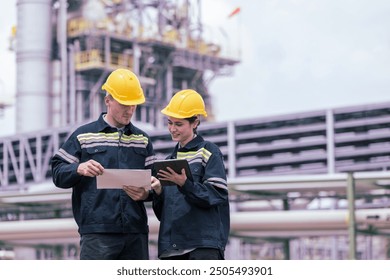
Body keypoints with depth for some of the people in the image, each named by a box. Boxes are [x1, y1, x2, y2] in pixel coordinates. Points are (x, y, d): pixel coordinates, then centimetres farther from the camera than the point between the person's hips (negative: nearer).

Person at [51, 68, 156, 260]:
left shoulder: (142, 140, 18)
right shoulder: (84, 135, 7)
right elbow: (58, 174, 4)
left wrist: (146, 193, -8)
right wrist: (79, 169, -18)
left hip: (136, 232, 5)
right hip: (97, 232, -4)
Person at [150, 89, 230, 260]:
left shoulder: (208, 152, 2)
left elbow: (217, 195, -10)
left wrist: (185, 184, -22)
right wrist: (158, 192, -1)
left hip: (204, 245, -6)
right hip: (170, 246, 7)